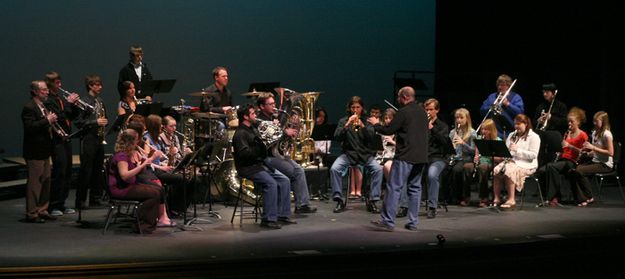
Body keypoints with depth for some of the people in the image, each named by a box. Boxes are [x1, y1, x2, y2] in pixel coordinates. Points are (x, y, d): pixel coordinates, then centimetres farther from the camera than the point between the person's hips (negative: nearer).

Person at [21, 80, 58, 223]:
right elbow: (30, 127, -25)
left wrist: (52, 119, 9)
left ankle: (42, 210, 23)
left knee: (46, 181, 14)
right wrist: (47, 121, -24)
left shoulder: (44, 107, 16)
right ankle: (31, 213, 1)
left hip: (44, 151, 10)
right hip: (34, 152, -10)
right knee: (34, 182, -4)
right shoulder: (29, 107, -14)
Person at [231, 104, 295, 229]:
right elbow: (244, 153, -25)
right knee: (271, 183, -28)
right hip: (247, 168, -9)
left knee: (284, 180, -4)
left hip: (260, 164, 9)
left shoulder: (253, 130, 18)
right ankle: (268, 219, -24)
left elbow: (260, 147, 25)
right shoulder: (240, 133, -13)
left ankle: (283, 214, 0)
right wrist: (260, 148, -24)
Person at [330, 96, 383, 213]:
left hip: (365, 154, 0)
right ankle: (339, 200, -16)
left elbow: (372, 138, -7)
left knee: (378, 169, -27)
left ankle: (372, 201, -16)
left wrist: (362, 126, -23)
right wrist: (347, 125, -22)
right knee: (334, 168, -27)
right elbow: (337, 137, -7)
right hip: (348, 154, 0)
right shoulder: (343, 121, 7)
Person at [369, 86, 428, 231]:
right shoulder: (422, 111, 12)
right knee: (415, 188, 11)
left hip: (405, 156, -8)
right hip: (421, 157, 8)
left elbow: (388, 130, -10)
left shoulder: (403, 112, -12)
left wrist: (376, 124, 8)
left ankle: (388, 221, -6)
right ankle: (413, 223, 10)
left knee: (393, 187, -4)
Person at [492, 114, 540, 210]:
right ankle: (496, 198, -21)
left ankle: (511, 200, -30)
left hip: (526, 164, -6)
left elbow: (533, 155, -12)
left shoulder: (534, 137, -2)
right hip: (511, 160, 6)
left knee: (509, 171, -35)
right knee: (496, 171, -24)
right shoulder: (512, 135, 21)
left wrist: (517, 150, -20)